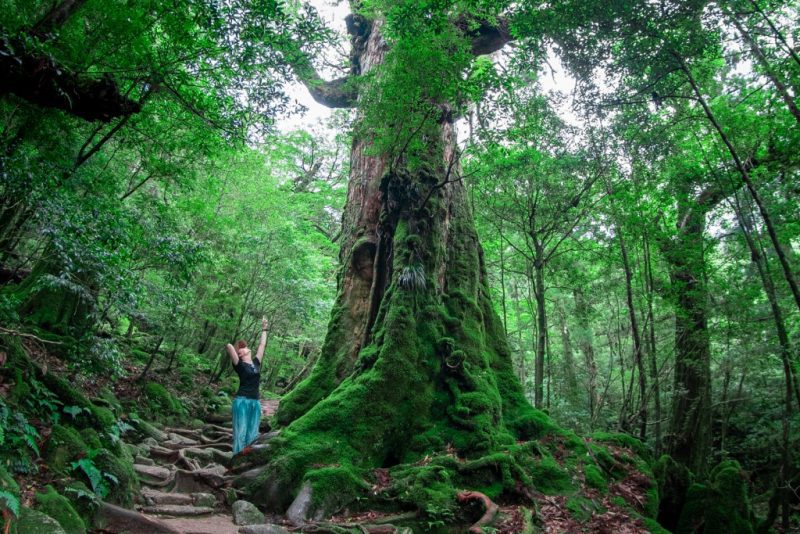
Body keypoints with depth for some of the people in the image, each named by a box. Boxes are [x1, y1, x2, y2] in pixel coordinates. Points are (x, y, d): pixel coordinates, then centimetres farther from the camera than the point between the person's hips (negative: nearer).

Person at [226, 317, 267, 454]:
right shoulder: (239, 365, -1)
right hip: (242, 401, -6)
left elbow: (262, 345, 23)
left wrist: (264, 329, 27)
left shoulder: (256, 363, 14)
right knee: (241, 433, -5)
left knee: (253, 434, 7)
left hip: (255, 402, 6)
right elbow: (229, 347, -16)